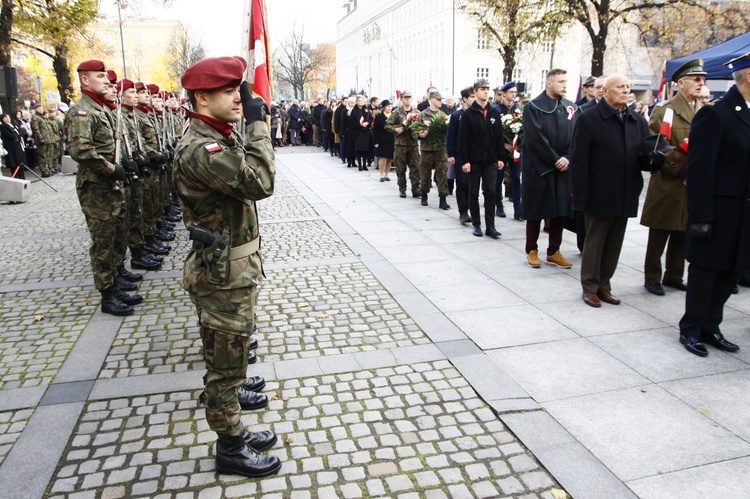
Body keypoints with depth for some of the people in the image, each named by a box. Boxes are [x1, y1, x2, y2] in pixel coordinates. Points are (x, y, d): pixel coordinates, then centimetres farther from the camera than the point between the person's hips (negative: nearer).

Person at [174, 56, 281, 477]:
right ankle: (231, 447, 21)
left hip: (237, 264, 10)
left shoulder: (223, 138, 8)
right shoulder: (199, 149, -25)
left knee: (232, 347, 30)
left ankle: (229, 391, 55)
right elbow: (260, 182, -34)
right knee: (227, 359, 5)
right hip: (223, 273, -10)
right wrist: (257, 122, -25)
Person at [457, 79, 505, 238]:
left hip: (490, 160, 3)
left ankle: (490, 226, 6)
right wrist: (464, 160, -13)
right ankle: (476, 225, 14)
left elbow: (499, 137, 9)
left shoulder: (495, 113, 8)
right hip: (474, 160, -3)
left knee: (490, 193, 2)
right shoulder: (468, 114, -3)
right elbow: (463, 139, -7)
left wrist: (500, 158, 4)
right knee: (474, 193, 6)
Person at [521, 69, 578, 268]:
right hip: (538, 168, -5)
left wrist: (568, 158, -11)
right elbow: (535, 138, -15)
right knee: (535, 210, 3)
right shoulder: (534, 107, -6)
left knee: (561, 210, 7)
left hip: (563, 168, 5)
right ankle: (532, 251, 16)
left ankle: (554, 252, 18)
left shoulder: (571, 108, 10)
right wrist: (555, 159, -15)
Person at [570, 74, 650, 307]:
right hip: (599, 195, -5)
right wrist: (581, 196, -15)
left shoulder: (638, 121, 10)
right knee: (594, 243, 6)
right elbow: (578, 160, -11)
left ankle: (603, 285, 26)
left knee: (614, 244, 12)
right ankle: (590, 287, 18)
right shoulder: (589, 119, -6)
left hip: (626, 196, 5)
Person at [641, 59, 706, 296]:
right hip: (668, 184, -5)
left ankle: (674, 276, 26)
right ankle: (652, 278, 16)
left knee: (682, 236, 13)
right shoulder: (664, 109, -6)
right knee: (658, 237, 4)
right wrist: (681, 150, -20)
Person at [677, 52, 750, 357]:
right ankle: (690, 330, 19)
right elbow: (699, 170, -17)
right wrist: (701, 217, -20)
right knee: (705, 272, 4)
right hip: (718, 212, -7)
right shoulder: (714, 115, -13)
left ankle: (710, 327, 27)